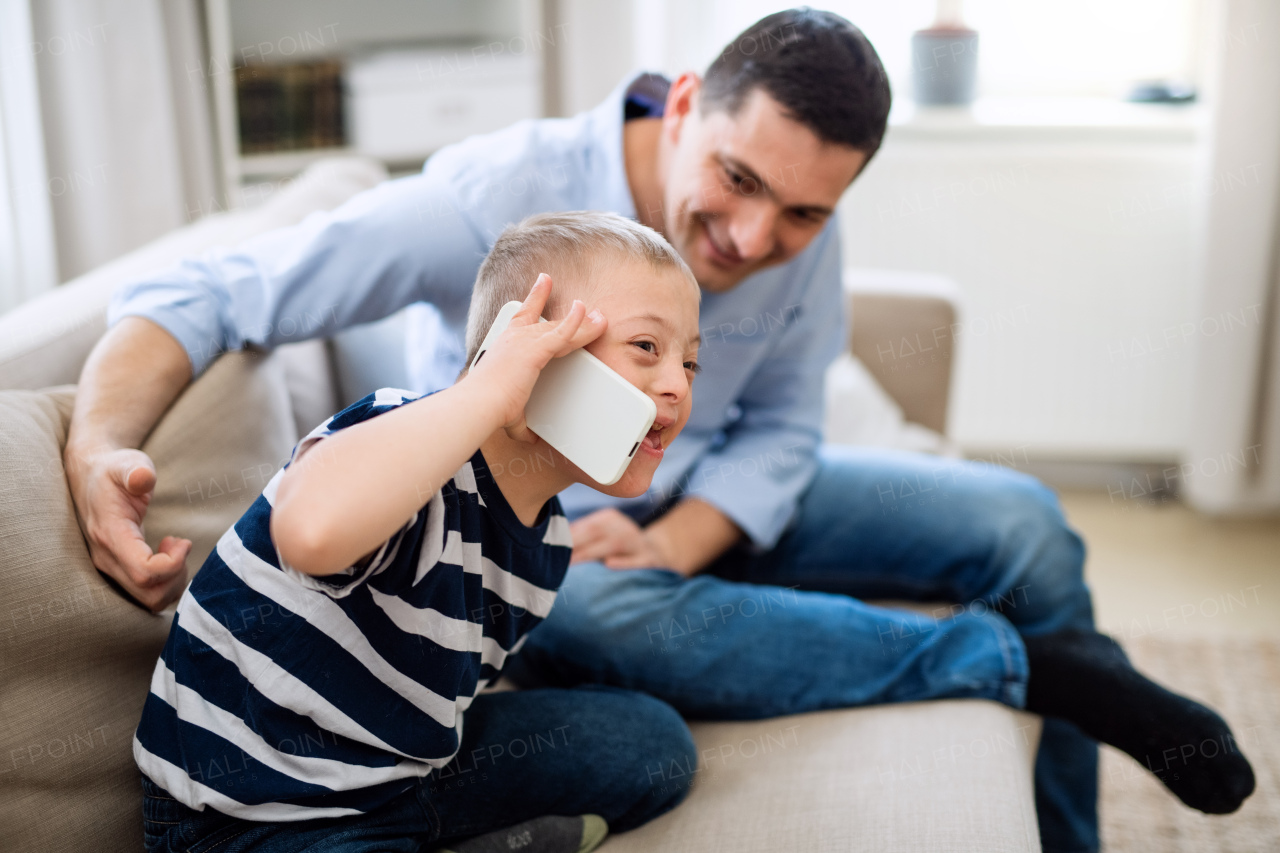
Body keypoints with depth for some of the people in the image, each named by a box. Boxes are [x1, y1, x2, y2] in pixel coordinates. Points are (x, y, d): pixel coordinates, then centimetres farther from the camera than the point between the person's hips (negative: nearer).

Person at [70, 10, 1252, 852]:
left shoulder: (800, 231, -15)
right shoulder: (500, 198, -29)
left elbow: (779, 432, -5)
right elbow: (204, 297, -30)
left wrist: (672, 546, -25)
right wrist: (100, 447, -50)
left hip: (710, 512, 5)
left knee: (1025, 525, -7)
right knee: (606, 607, -41)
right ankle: (1010, 661, -20)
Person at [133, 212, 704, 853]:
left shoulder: (546, 536, 1)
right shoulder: (407, 443, -27)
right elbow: (316, 525, -54)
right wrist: (487, 391, -45)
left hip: (408, 764, 8)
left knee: (652, 740, 11)